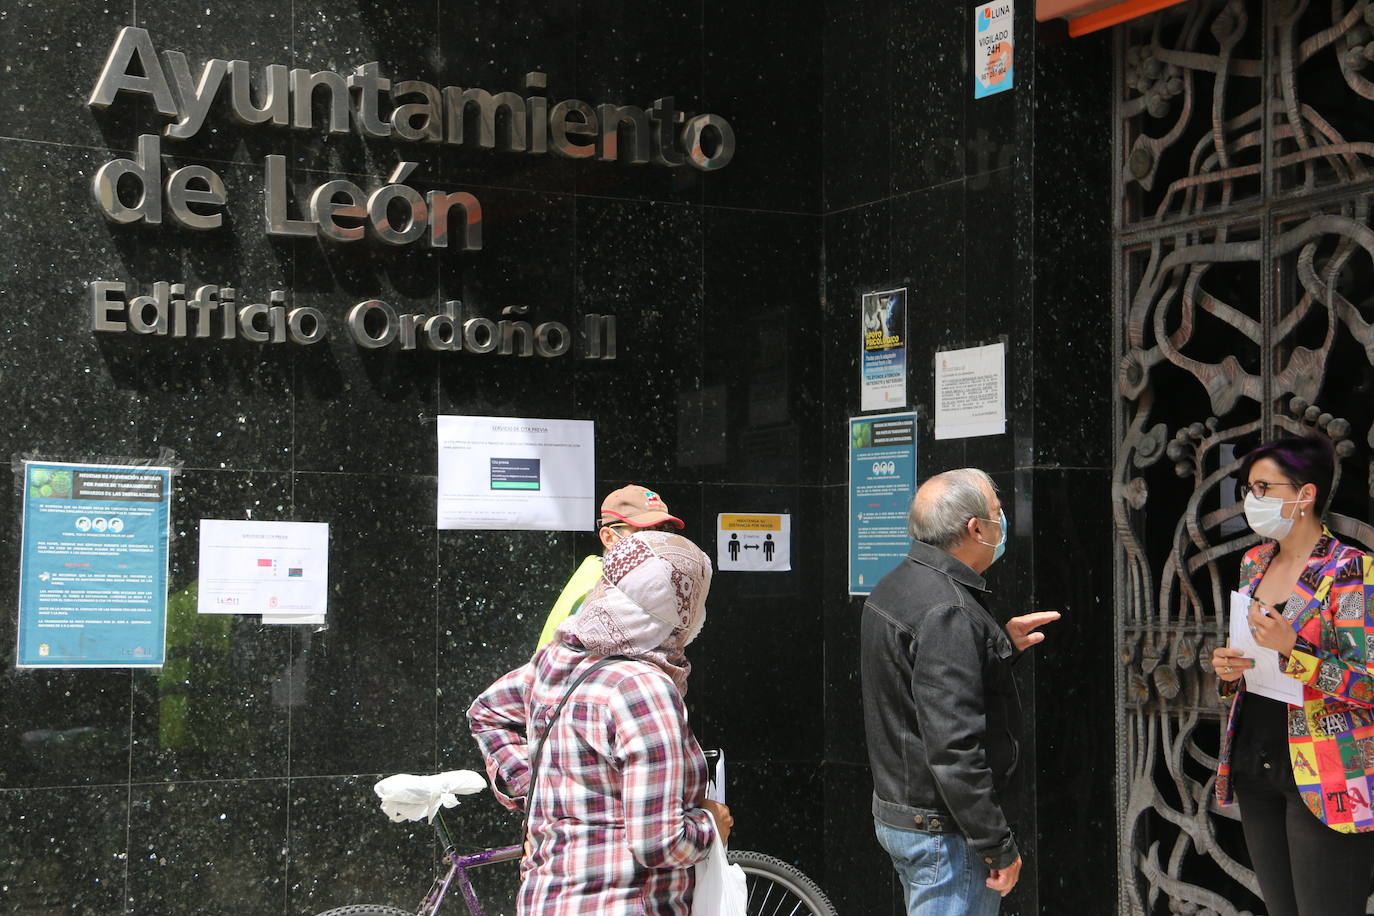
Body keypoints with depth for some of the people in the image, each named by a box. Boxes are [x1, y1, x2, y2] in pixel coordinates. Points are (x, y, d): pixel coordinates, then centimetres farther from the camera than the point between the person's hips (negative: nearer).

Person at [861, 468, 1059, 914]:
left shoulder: (897, 586, 9)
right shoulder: (946, 612, -23)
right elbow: (953, 747, -27)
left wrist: (1002, 646, 15)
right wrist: (999, 846, -21)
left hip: (897, 812, 10)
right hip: (943, 828, -10)